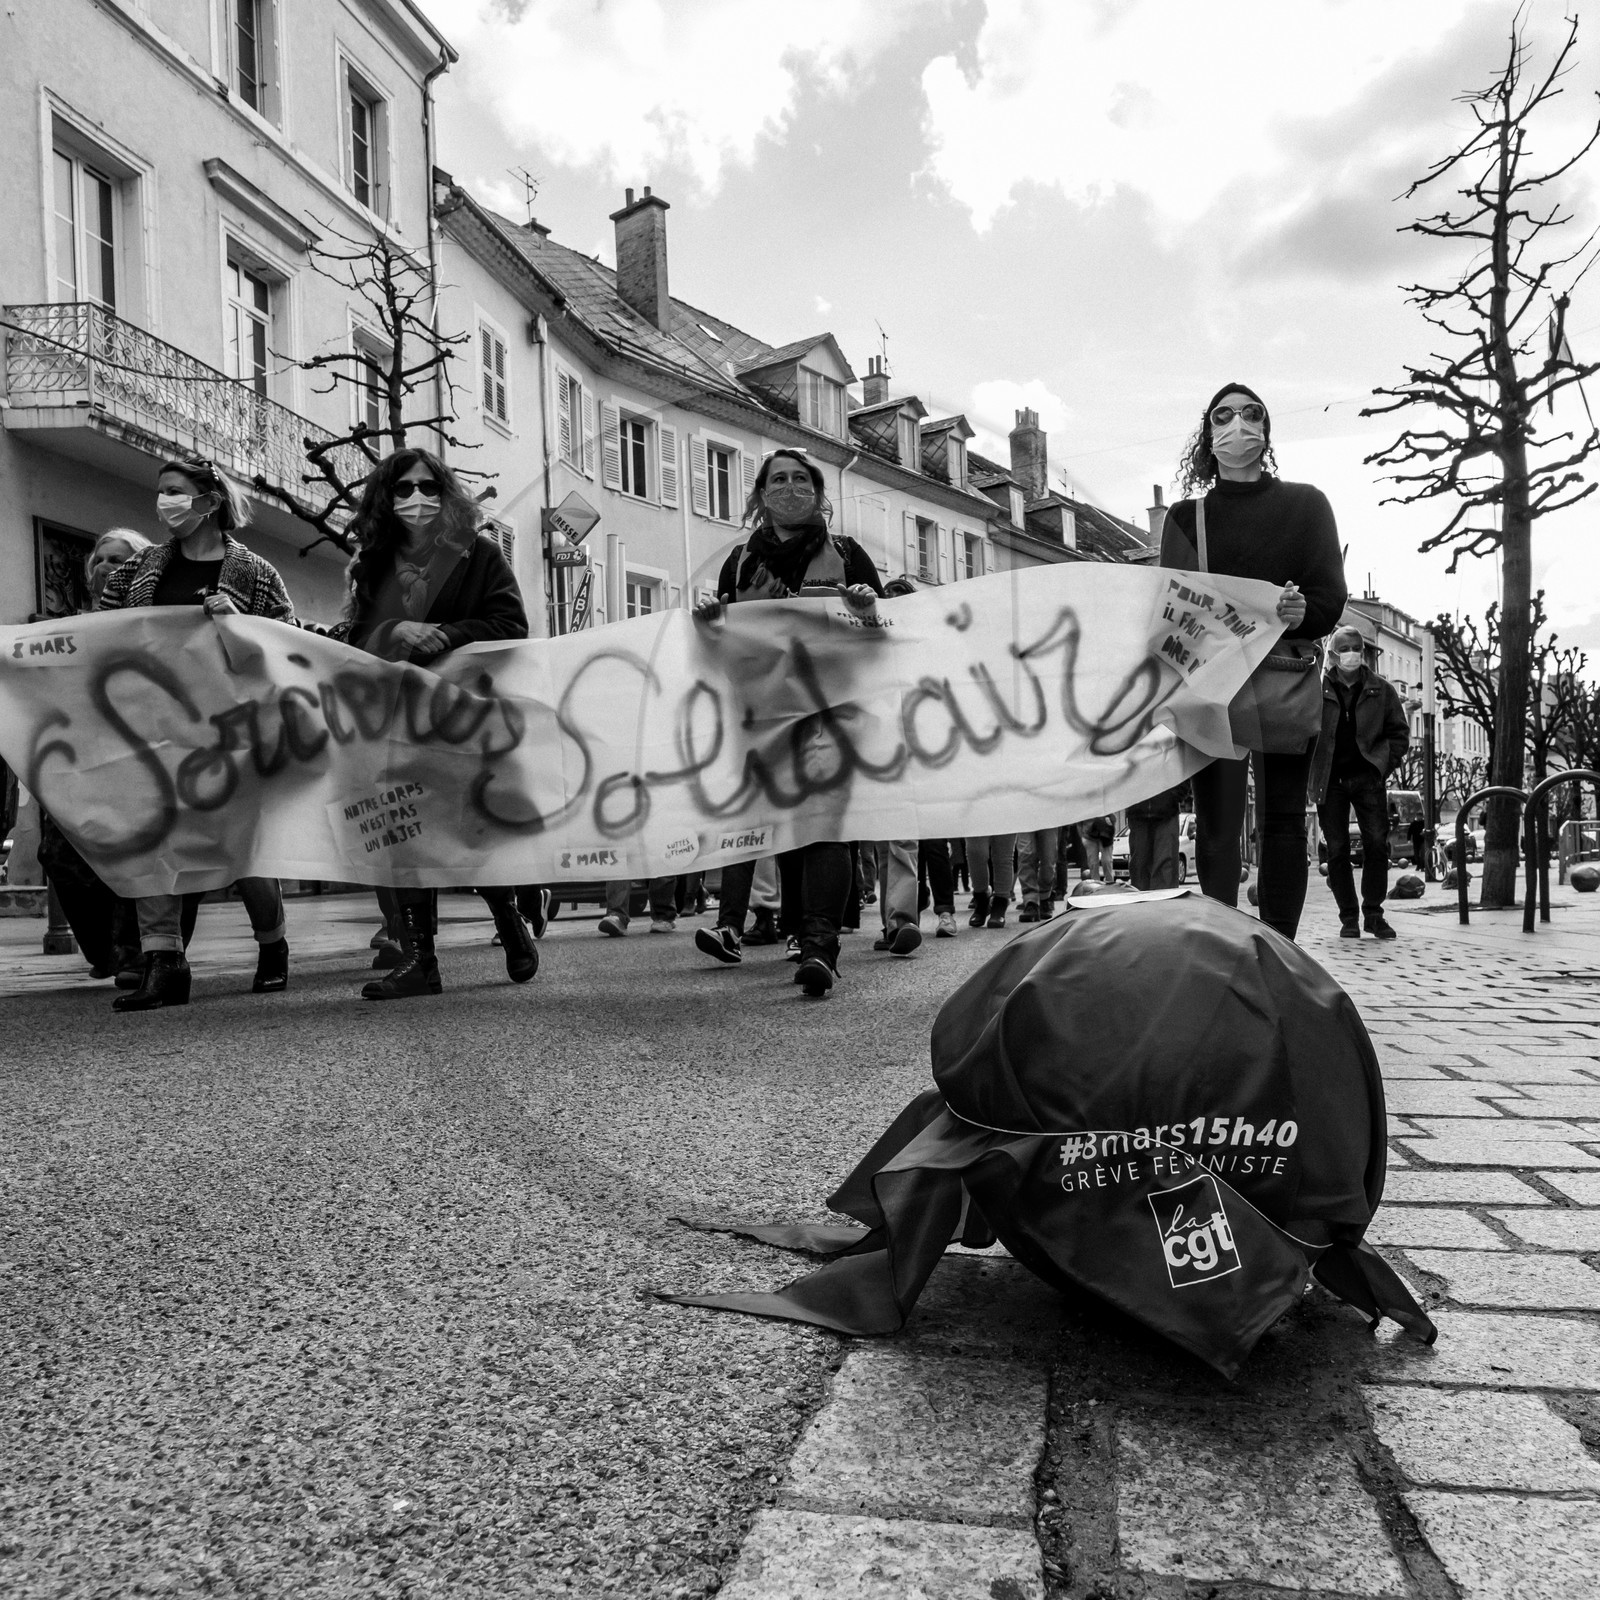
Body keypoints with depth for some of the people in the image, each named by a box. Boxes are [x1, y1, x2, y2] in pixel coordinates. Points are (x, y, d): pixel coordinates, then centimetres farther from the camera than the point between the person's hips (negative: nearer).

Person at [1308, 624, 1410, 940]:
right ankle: (1348, 917, 8)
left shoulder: (1381, 689, 8)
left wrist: (1382, 765, -1)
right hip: (1330, 778, -1)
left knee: (1377, 842, -8)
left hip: (1367, 775, 1)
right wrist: (1313, 770, -5)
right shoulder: (1317, 689, 3)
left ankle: (1373, 914, 3)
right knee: (1337, 849, 0)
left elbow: (1399, 733, 11)